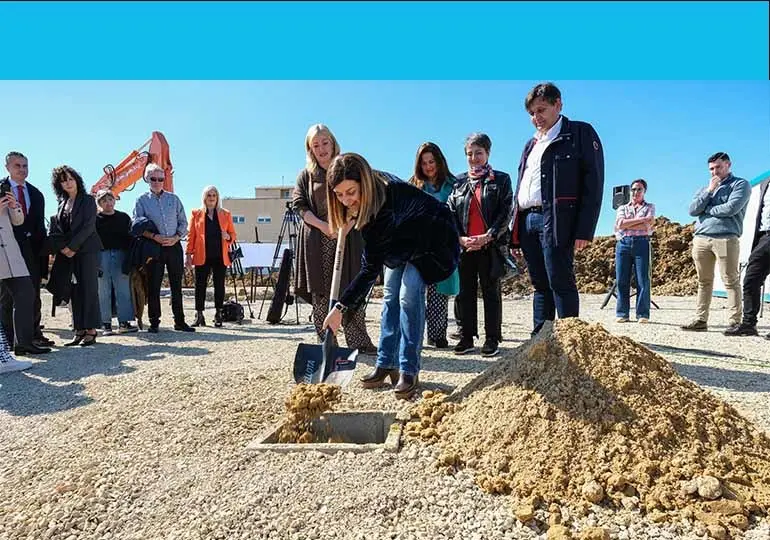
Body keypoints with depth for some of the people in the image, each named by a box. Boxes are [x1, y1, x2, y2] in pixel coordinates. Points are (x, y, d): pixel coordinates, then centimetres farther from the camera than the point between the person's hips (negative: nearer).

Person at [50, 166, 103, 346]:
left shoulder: (88, 200, 1)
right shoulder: (62, 203, 18)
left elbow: (88, 226, -9)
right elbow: (58, 228, 17)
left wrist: (72, 246, -12)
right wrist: (61, 248, 1)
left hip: (88, 249, -6)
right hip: (69, 252, 6)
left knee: (88, 289, -8)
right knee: (75, 291, 2)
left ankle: (91, 330, -6)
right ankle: (80, 331, 5)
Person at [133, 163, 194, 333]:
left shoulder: (173, 199, 11)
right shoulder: (142, 200, 6)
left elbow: (183, 222, 10)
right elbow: (137, 225, -1)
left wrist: (176, 237, -7)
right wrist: (155, 237, -15)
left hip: (174, 246, 2)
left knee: (177, 285, 5)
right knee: (153, 286, 1)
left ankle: (179, 322, 12)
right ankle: (154, 322, 10)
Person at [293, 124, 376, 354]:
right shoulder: (306, 175, 12)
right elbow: (299, 206, 3)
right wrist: (323, 226, -12)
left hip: (348, 238, 0)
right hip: (317, 242, 0)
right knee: (321, 294, -1)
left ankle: (359, 342, 2)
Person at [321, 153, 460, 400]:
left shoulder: (386, 202, -39)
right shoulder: (375, 185, -17)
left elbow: (371, 268, -36)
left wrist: (340, 307, -34)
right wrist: (354, 217, -9)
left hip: (432, 242, -8)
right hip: (402, 243, 8)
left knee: (409, 295, -20)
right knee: (390, 295, 3)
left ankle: (409, 372, -11)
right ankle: (386, 364, 10)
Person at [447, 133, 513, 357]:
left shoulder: (501, 179, 5)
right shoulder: (459, 181, 13)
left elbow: (505, 213, -3)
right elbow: (451, 213, 7)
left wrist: (487, 237, -14)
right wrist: (460, 238, -8)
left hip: (490, 245, -3)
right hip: (464, 245, 3)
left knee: (491, 292, 3)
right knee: (466, 292, 6)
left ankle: (492, 339, 10)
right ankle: (467, 337, 16)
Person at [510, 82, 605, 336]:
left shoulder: (580, 133, 4)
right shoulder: (531, 145, 25)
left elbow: (593, 182, -6)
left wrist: (584, 229, -15)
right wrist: (515, 230, 13)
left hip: (555, 219, -6)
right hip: (527, 220, 6)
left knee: (561, 283, -9)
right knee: (540, 285, 9)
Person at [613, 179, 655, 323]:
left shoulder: (650, 207, 15)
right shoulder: (622, 208, 19)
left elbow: (647, 226, -3)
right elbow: (620, 224, -2)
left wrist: (627, 224, -2)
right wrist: (642, 219, -6)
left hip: (642, 243, -1)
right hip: (623, 244, 2)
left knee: (643, 280, -5)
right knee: (622, 280, -2)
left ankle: (643, 314, -2)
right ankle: (622, 314, 2)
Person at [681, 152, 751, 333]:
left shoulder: (740, 184, 6)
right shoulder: (705, 188, 22)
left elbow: (731, 208, -11)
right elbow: (692, 210, 6)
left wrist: (706, 210, 3)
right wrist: (709, 191, -1)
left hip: (726, 238, -5)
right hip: (701, 238, 5)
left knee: (731, 281, -5)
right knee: (704, 282, 6)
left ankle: (735, 321, -2)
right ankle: (700, 320, 9)